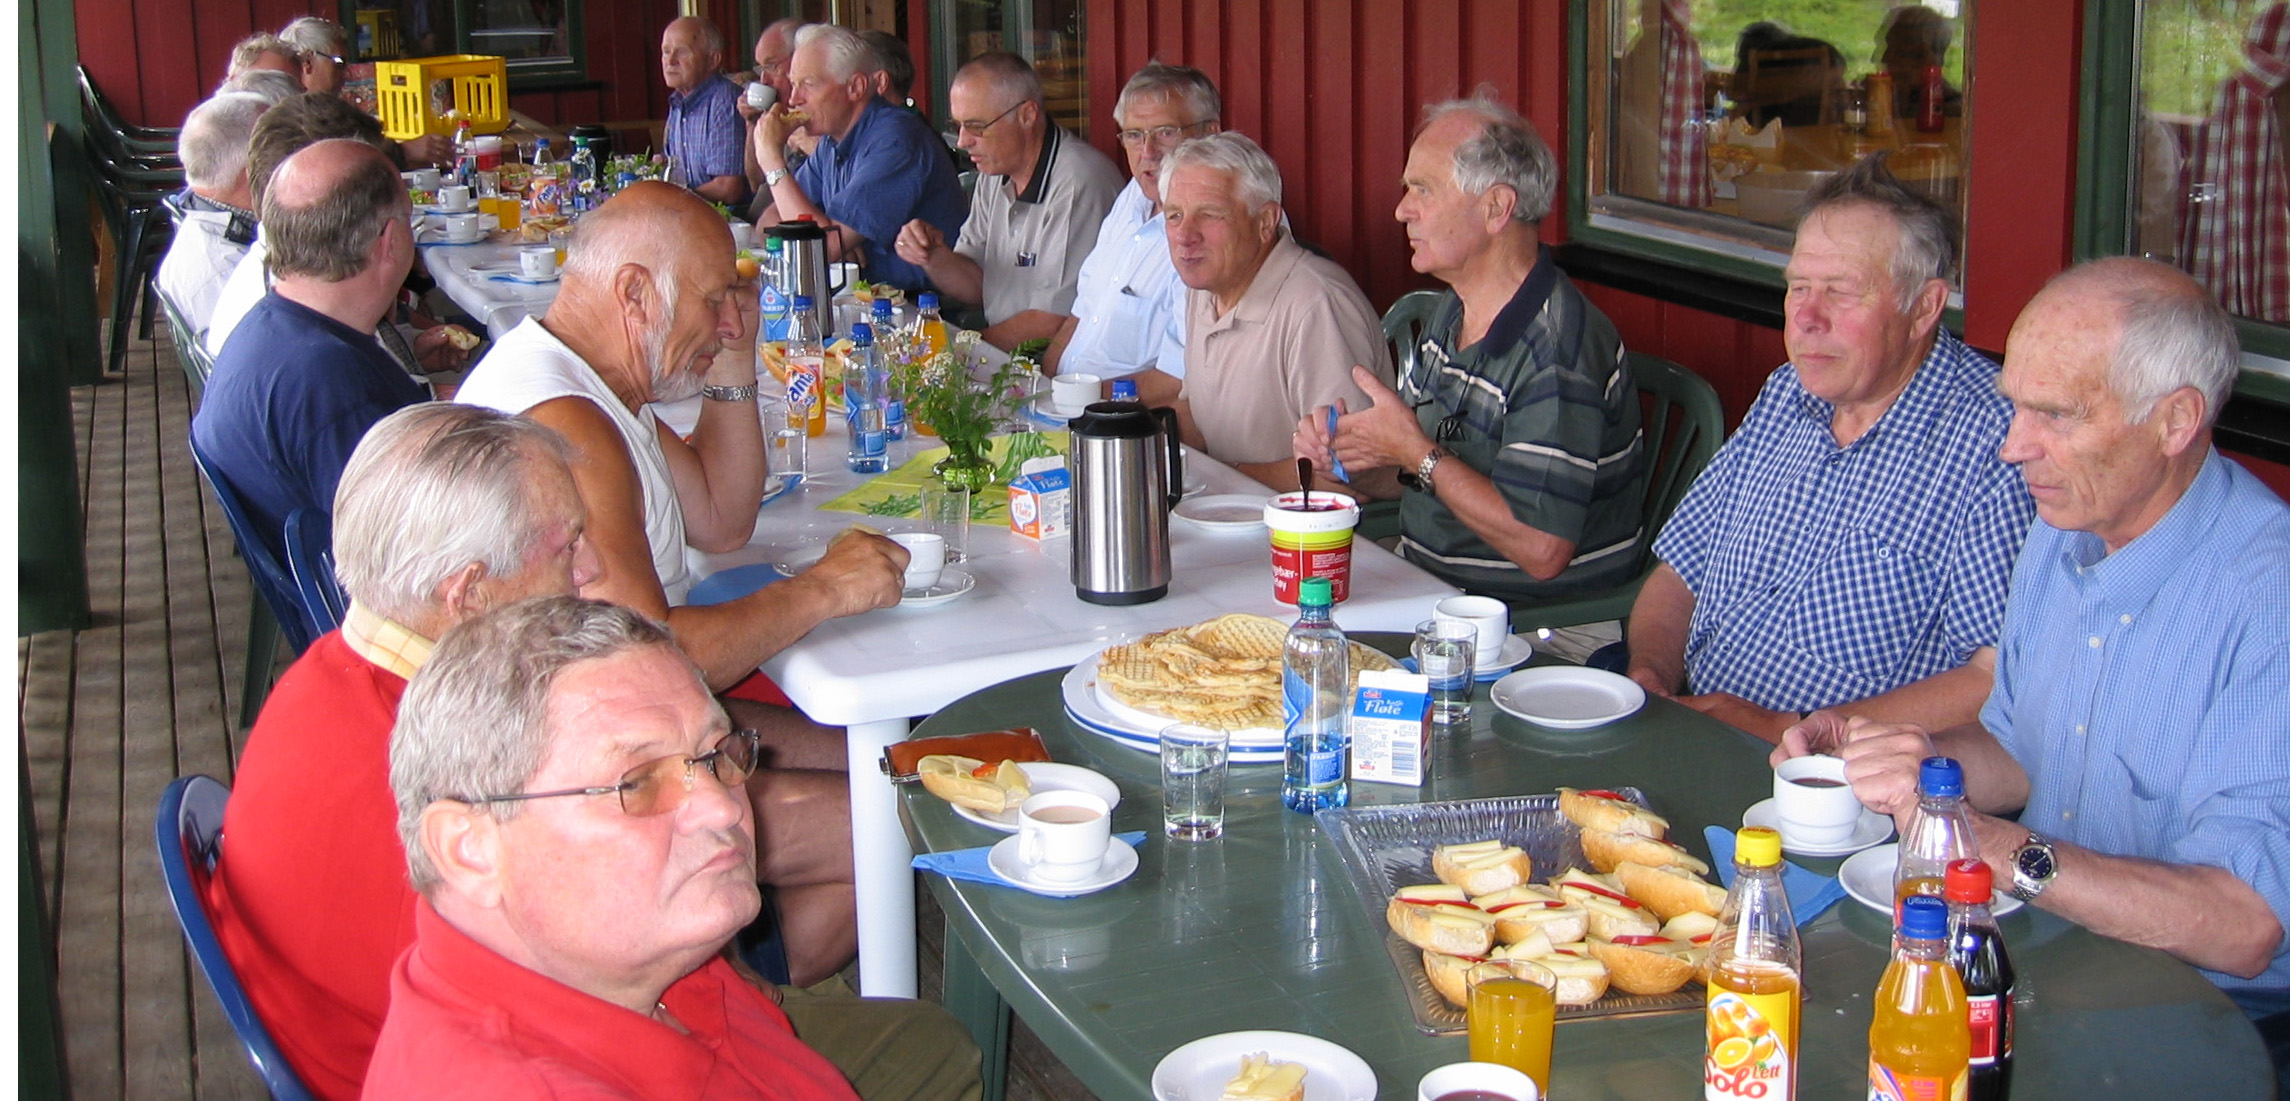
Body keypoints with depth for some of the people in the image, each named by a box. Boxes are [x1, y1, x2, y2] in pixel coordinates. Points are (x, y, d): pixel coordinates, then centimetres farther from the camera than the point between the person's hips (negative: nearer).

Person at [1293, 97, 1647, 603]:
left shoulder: (1557, 350, -21)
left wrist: (1416, 452, -19)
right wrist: (1346, 459, -1)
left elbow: (1542, 551, -27)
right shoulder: (1451, 314, 10)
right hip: (1428, 589, 8)